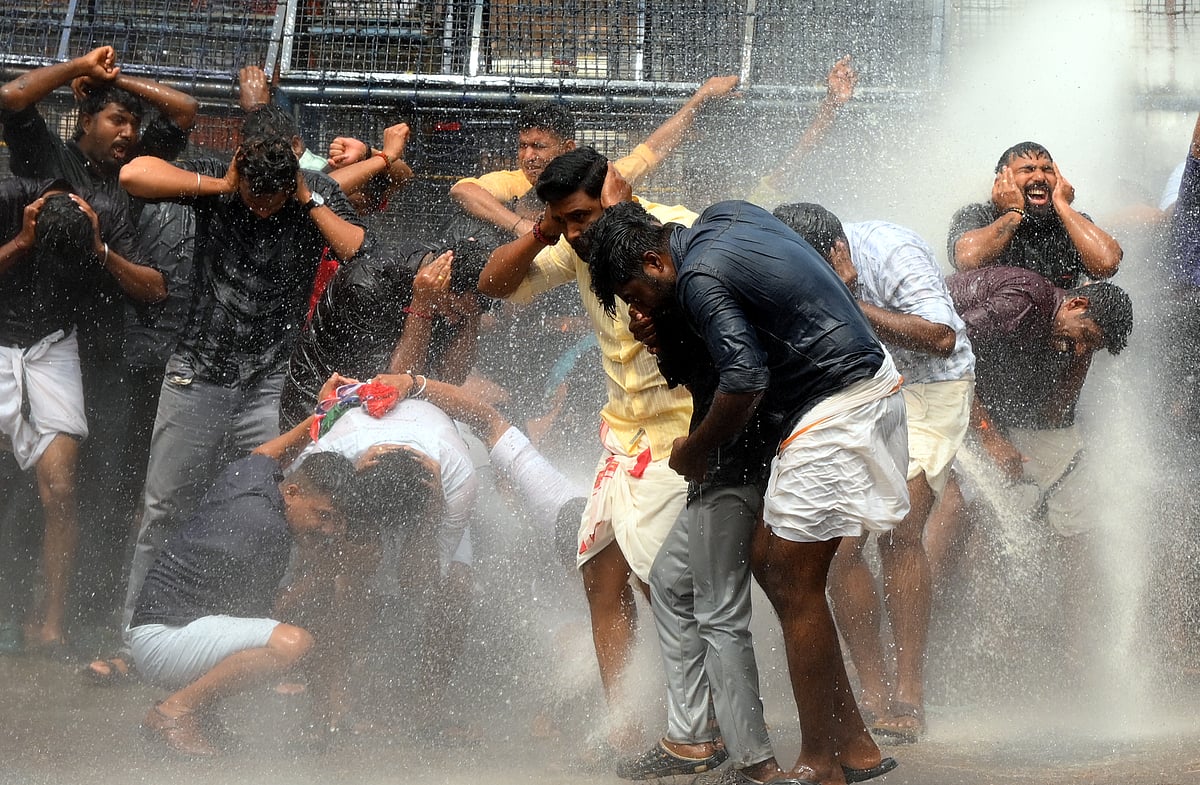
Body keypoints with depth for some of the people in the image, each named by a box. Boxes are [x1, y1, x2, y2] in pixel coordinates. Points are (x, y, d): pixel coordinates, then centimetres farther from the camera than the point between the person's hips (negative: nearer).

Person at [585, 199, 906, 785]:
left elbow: (744, 382, -23)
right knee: (767, 558, 12)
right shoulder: (722, 215, 11)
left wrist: (694, 450, -5)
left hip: (836, 410, -10)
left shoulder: (700, 278, -17)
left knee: (793, 586, -5)